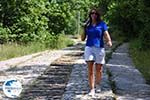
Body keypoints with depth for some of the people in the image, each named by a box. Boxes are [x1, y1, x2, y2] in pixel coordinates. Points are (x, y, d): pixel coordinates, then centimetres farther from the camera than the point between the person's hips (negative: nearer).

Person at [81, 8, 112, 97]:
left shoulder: (102, 24, 5)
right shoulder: (87, 25, 11)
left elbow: (106, 34, -4)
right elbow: (83, 38, 12)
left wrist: (109, 41, -25)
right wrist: (83, 31, -6)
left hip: (99, 48, -1)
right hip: (89, 48, 1)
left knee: (99, 69, 7)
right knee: (90, 70, -7)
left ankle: (98, 85, 31)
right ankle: (92, 89, -4)